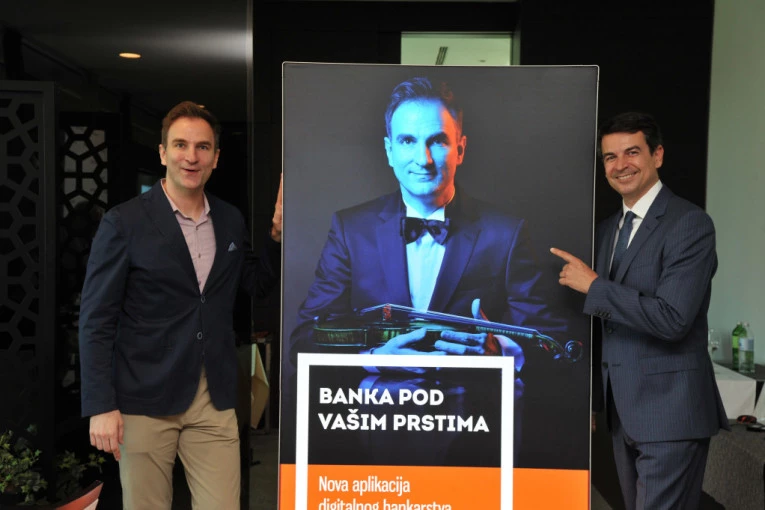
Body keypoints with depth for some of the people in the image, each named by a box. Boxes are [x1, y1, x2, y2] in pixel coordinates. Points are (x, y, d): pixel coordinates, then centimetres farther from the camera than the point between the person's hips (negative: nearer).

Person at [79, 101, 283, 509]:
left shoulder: (231, 220, 7)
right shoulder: (124, 223, -6)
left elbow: (257, 285, 20)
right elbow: (96, 320, -6)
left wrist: (278, 234, 3)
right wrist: (100, 407, -11)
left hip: (215, 402, 4)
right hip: (146, 401, -3)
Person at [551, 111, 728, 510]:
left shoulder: (690, 224, -11)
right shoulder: (608, 229, 13)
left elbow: (673, 319, -22)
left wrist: (592, 285, -16)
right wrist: (595, 399, 17)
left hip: (669, 412, -8)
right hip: (623, 412, 8)